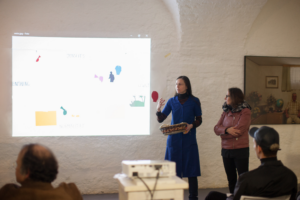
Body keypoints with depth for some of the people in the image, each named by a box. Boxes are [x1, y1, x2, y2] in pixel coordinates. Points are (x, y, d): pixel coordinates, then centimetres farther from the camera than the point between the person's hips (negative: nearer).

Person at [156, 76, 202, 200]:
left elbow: (199, 119, 4)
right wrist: (158, 109, -14)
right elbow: (160, 119, 5)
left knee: (191, 169, -1)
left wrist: (191, 126, -15)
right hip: (174, 139, 2)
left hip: (189, 139, -2)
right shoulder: (172, 101, 6)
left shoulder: (194, 101, 1)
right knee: (174, 169, 2)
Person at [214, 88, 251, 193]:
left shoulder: (245, 111, -6)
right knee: (231, 179, 12)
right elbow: (217, 128, 1)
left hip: (240, 150, -5)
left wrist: (223, 133, -6)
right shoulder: (226, 111, 10)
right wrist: (227, 130, -19)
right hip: (226, 150, 6)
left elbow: (239, 130, -17)